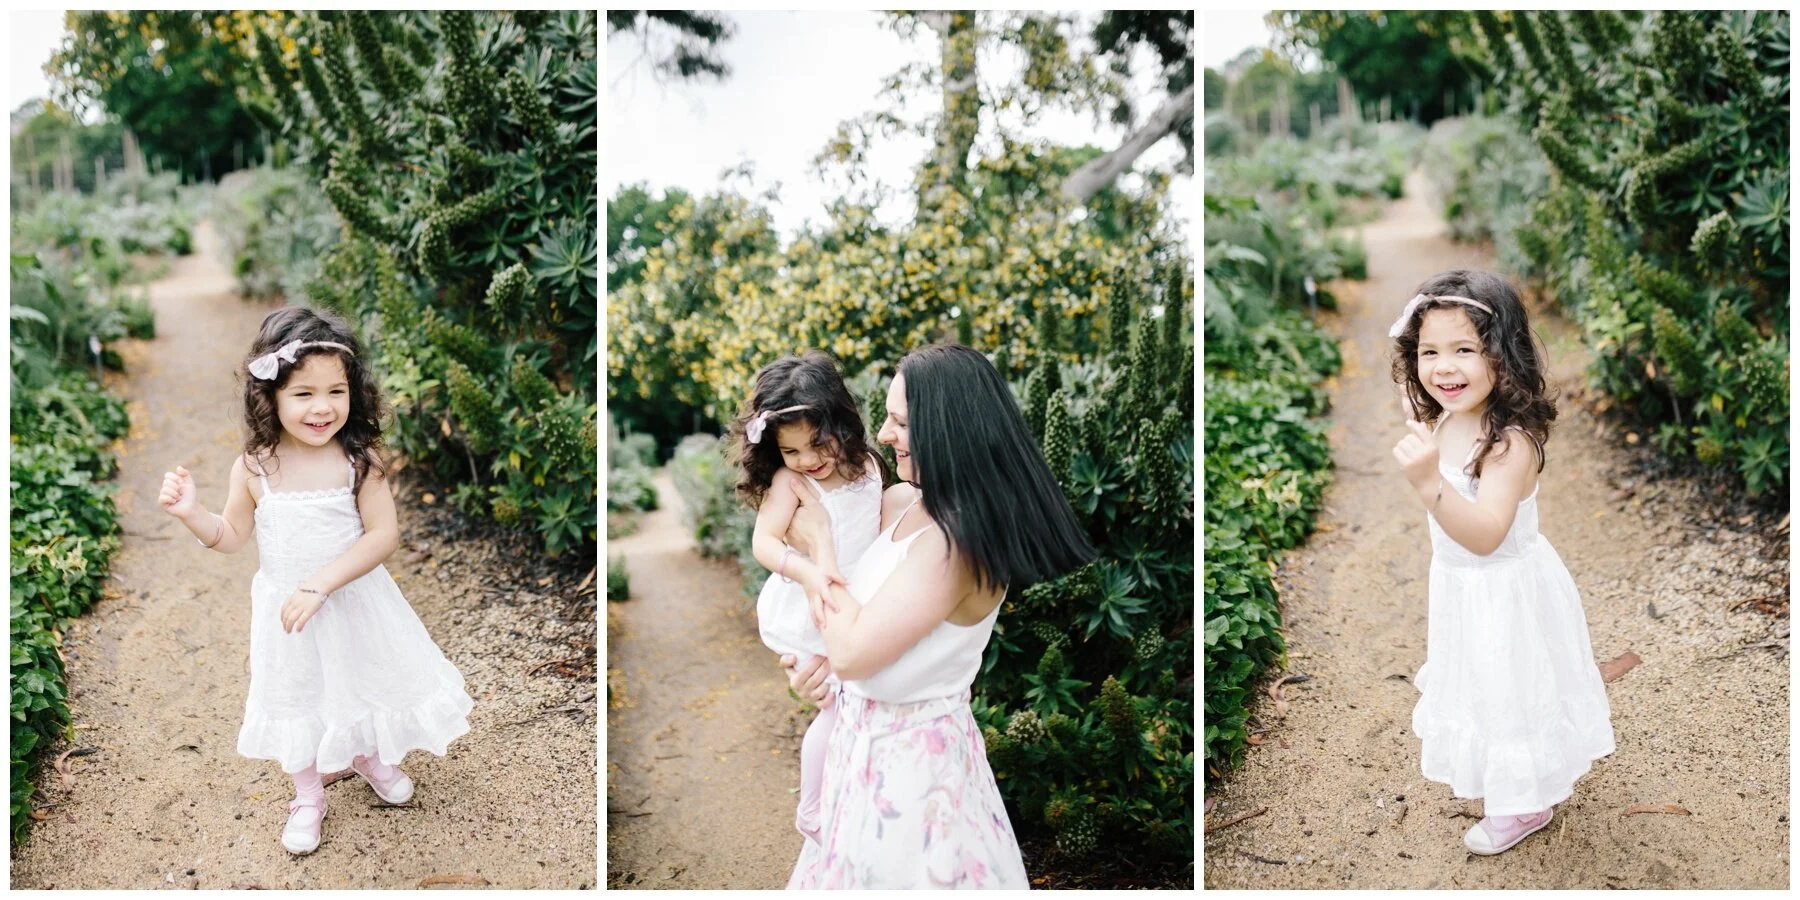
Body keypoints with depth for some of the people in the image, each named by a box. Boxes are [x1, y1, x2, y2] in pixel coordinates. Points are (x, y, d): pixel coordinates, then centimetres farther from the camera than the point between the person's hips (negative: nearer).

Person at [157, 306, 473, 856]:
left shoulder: (358, 459, -19)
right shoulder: (254, 467, -13)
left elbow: (383, 534, -22)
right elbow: (232, 538, 1)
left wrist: (321, 583, -28)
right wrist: (190, 511, -18)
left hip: (354, 600, -1)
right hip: (285, 608, 1)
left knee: (367, 681, 19)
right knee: (296, 696, 18)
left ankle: (370, 756, 53)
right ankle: (308, 797, 42)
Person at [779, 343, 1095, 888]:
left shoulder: (956, 542, -28)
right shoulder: (899, 502, -2)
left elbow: (852, 653, -27)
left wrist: (818, 545, -14)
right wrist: (820, 647, -9)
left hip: (909, 756, -8)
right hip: (866, 736, 8)